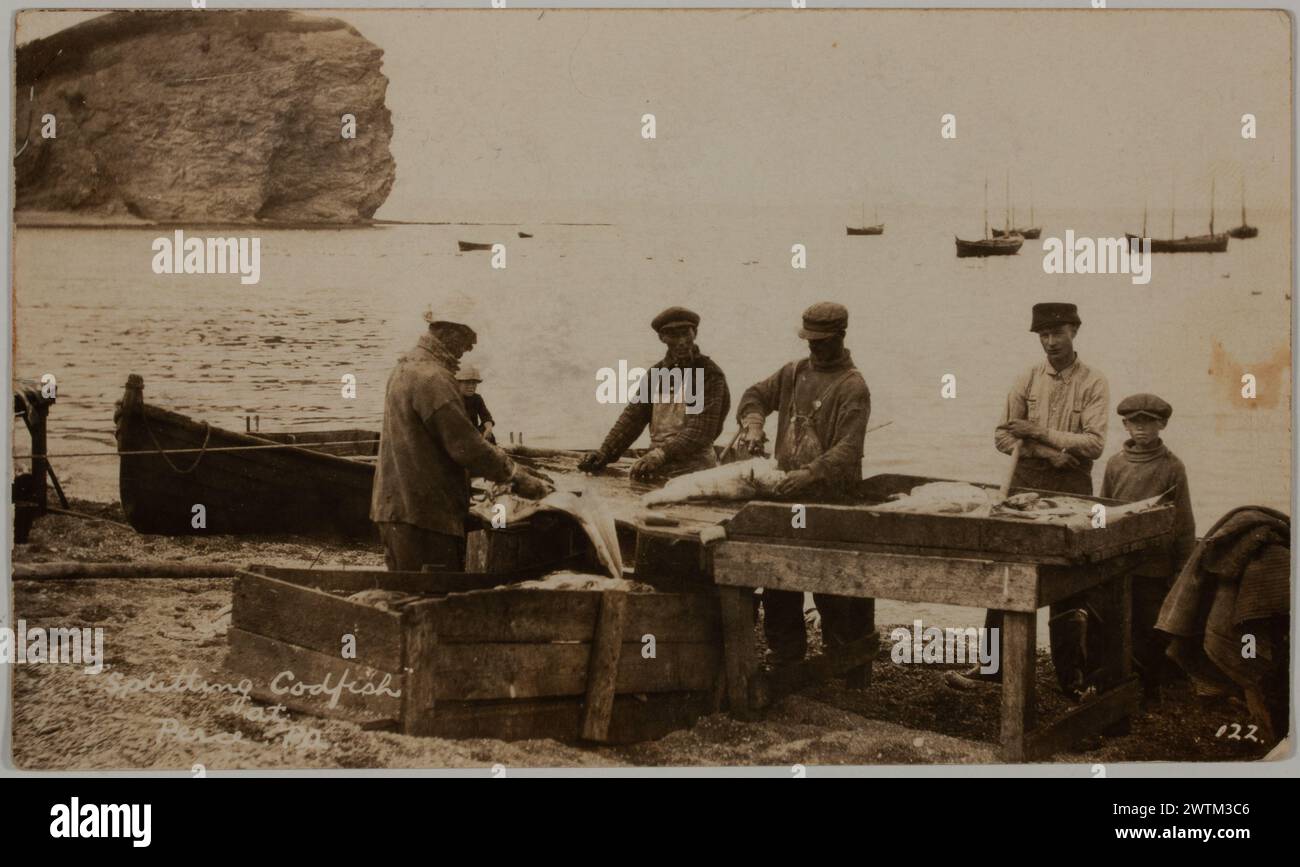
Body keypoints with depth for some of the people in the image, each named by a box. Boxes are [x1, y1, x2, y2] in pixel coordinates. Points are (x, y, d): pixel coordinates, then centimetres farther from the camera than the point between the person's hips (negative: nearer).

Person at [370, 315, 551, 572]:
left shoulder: (406, 369, 16)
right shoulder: (432, 379, -18)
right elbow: (466, 446, -20)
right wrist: (518, 477, -12)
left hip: (395, 507, 10)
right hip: (424, 511, -10)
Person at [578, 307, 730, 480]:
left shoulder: (711, 375, -3)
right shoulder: (655, 373, 14)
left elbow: (701, 431, -13)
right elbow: (632, 417, 8)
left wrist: (660, 455, -25)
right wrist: (605, 452, -8)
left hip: (693, 472, -4)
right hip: (658, 472, 4)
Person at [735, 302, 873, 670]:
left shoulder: (852, 387, -10)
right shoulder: (794, 372, 12)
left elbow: (848, 450, -18)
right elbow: (755, 395, 22)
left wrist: (811, 474, -31)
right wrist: (753, 424, 1)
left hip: (830, 501, -7)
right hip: (788, 495, 7)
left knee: (830, 588, -3)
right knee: (779, 583, 11)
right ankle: (785, 659, 22)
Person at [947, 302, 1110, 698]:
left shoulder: (1093, 383, -2)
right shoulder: (1027, 380, 7)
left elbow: (1094, 443, -12)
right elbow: (1003, 436, 2)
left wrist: (1041, 433, -17)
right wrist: (1051, 454, -11)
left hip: (1071, 494, -3)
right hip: (1025, 487, 3)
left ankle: (1071, 678, 12)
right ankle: (992, 665, 13)